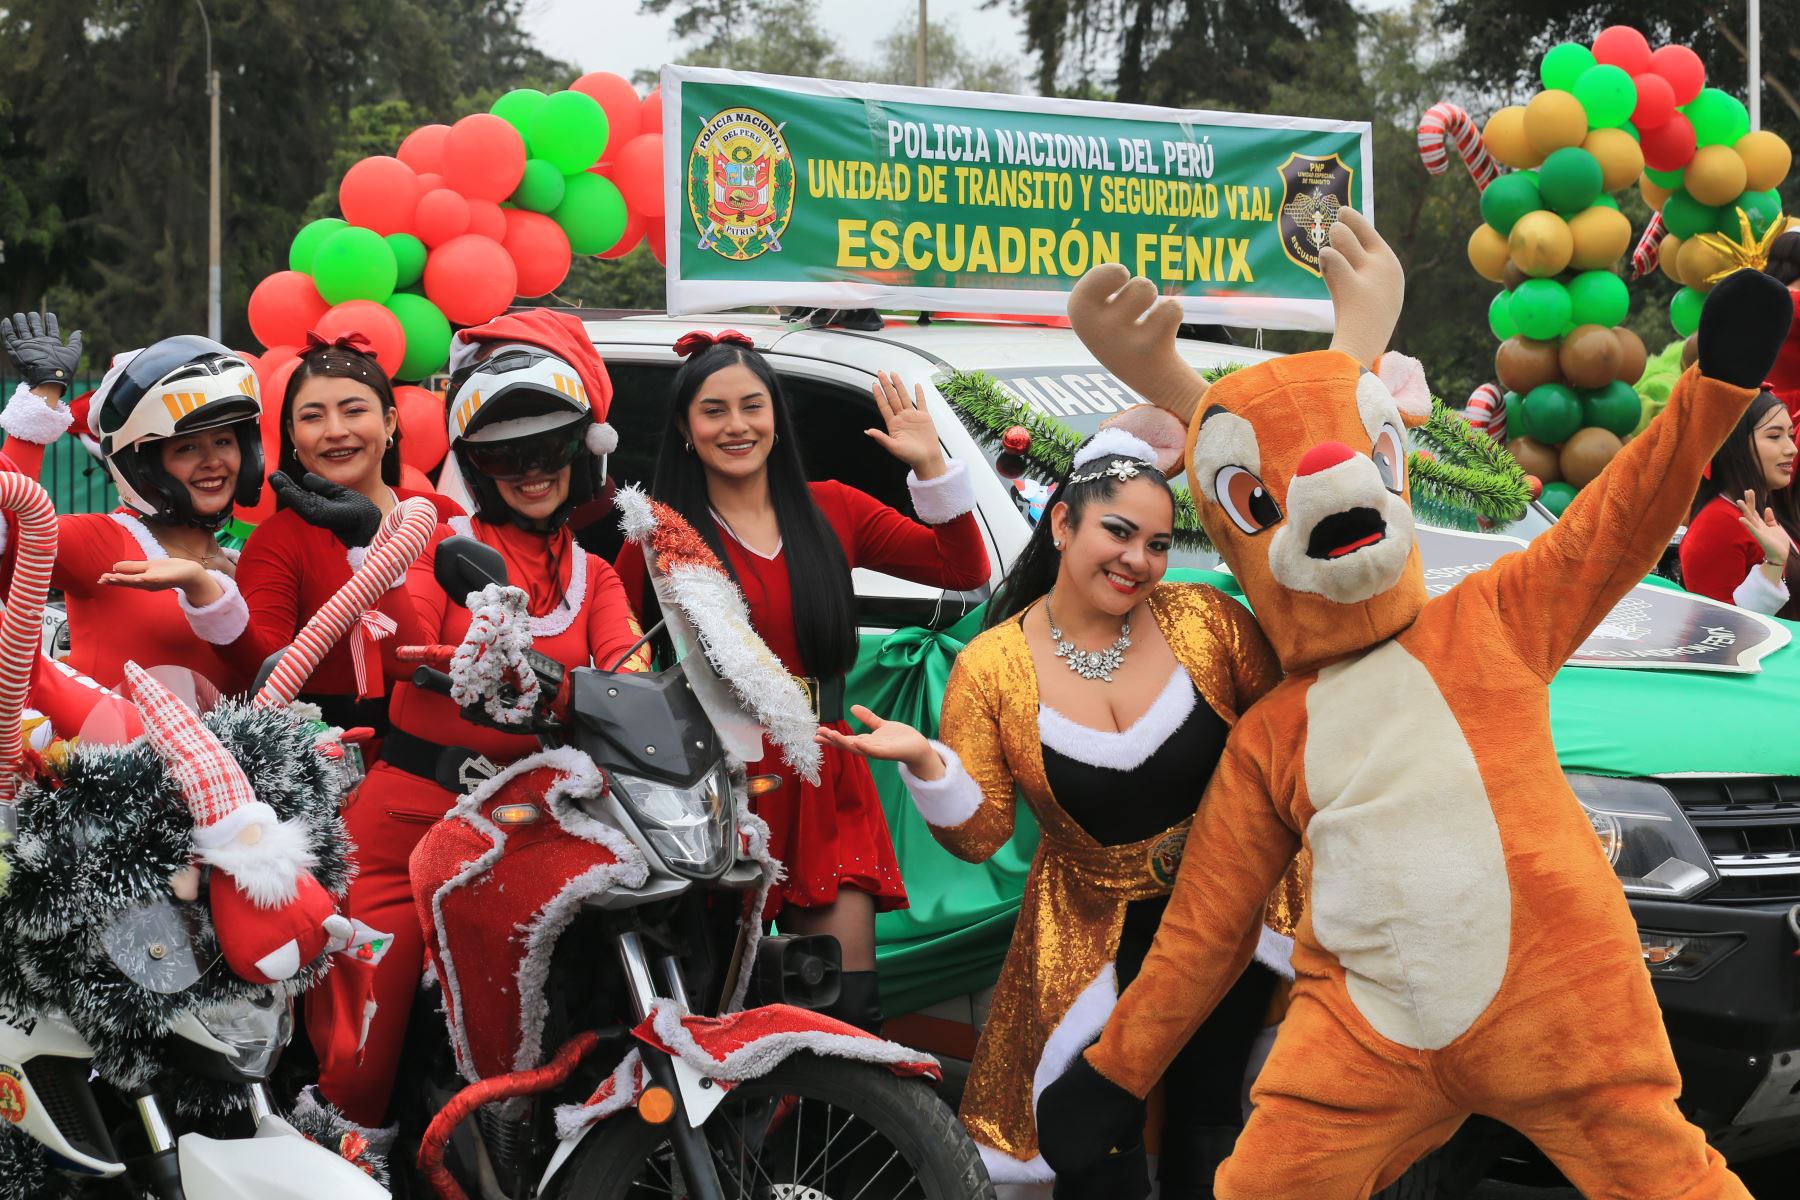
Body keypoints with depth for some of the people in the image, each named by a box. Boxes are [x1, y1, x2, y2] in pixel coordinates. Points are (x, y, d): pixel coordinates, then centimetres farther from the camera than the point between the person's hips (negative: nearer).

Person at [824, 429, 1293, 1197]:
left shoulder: (1205, 620, -10)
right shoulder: (991, 667, -11)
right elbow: (982, 835, -10)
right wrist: (924, 763, -28)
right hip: (1096, 934, 0)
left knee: (1207, 1125, 6)